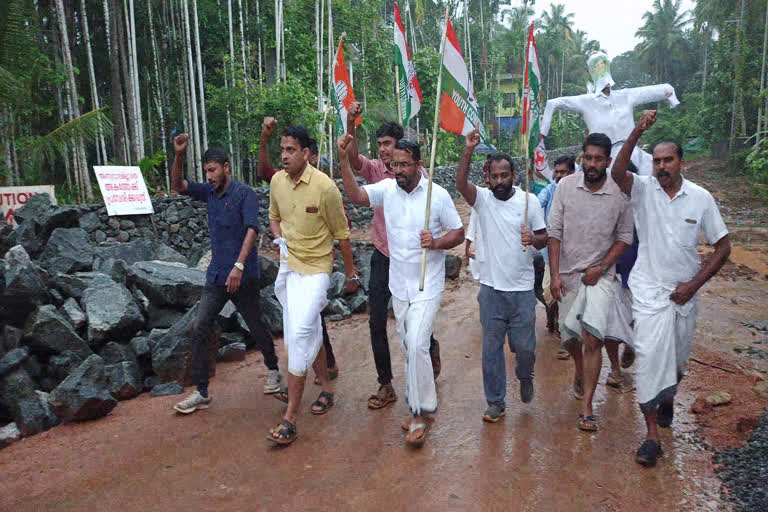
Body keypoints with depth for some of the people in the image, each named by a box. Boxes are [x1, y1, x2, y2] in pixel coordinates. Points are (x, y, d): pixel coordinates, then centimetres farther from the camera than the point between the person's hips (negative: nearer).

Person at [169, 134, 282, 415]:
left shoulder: (245, 194, -11)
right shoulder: (210, 192, 10)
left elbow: (252, 229, -21)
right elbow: (178, 186, 9)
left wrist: (238, 266, -32)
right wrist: (179, 155, -7)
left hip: (243, 276, -6)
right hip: (216, 275, 6)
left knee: (256, 328, 9)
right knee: (200, 331, 0)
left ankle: (273, 370, 34)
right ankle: (201, 392, 8)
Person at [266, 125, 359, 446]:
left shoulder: (325, 187, -16)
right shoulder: (277, 181, 2)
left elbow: (341, 233, -6)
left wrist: (351, 274, 1)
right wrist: (279, 238, -2)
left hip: (314, 269, -6)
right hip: (287, 266, 6)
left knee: (299, 334, -17)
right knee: (310, 332, 17)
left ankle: (291, 417, -10)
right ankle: (326, 389, 37)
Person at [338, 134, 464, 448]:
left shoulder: (438, 195, -9)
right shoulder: (387, 189, 0)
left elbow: (459, 233, -3)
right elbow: (356, 196, -15)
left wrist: (437, 242, -22)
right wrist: (343, 159, -25)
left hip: (427, 287, -5)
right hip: (399, 286, 5)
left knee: (417, 345, -14)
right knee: (408, 348, 14)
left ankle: (422, 413, 3)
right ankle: (419, 409, 31)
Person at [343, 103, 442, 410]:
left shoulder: (418, 174, -5)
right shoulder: (375, 169, 0)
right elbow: (352, 157, -18)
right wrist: (351, 124, -33)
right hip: (382, 257, 2)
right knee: (376, 322, 2)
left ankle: (431, 348, 47)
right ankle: (386, 385, 16)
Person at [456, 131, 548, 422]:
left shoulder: (529, 201, 0)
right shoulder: (482, 199, -1)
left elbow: (544, 239, 5)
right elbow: (461, 183, -20)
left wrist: (533, 239, -18)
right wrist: (469, 151, -32)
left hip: (522, 289, 0)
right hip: (491, 288, 0)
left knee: (525, 346, 7)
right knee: (491, 348, 7)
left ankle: (525, 376, 41)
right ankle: (496, 403, 22)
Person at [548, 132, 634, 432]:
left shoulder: (620, 193, -6)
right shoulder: (566, 185, -4)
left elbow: (624, 237, 3)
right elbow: (554, 231, -3)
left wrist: (601, 267, -9)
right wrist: (554, 275, -7)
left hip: (600, 275, -2)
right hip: (567, 273, 2)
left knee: (592, 338, -13)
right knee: (570, 335, 15)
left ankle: (587, 407, -4)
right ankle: (580, 372, 47)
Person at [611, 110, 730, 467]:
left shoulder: (701, 198, -4)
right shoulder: (644, 189, -6)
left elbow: (723, 246, 1)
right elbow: (618, 173, -29)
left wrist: (694, 284, -7)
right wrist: (637, 133, -38)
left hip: (684, 291, 2)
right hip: (649, 290, -2)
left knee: (677, 357, 18)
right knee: (649, 354, -12)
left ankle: (667, 399, 50)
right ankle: (652, 434, -4)